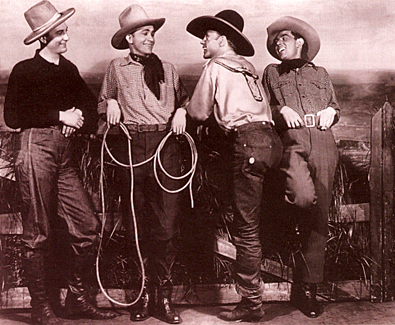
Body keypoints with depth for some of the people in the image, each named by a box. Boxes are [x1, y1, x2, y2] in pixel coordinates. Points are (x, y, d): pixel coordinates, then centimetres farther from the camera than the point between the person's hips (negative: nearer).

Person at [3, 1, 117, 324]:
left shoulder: (69, 70, 17)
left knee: (88, 225, 0)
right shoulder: (25, 70, 0)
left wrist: (79, 117, 1)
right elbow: (13, 117, -8)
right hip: (36, 149, -6)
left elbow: (92, 106, 23)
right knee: (38, 233, -1)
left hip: (65, 155, 6)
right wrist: (59, 116, -8)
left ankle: (77, 298, 16)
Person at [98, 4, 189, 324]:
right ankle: (146, 292, 14)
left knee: (168, 222, -5)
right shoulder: (117, 68, 14)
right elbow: (102, 104, 20)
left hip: (166, 145, 1)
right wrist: (111, 103, -1)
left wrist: (181, 111, 3)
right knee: (136, 224, 2)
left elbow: (184, 98, 24)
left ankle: (165, 296, 5)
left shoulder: (168, 69, 19)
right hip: (131, 145, -1)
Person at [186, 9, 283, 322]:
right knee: (250, 222, 11)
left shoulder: (215, 66, 4)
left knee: (246, 227, -4)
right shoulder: (247, 66, 24)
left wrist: (188, 105, 28)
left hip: (247, 142, -8)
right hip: (269, 138, 8)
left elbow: (199, 112, 8)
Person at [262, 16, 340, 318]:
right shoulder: (271, 73, 23)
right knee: (303, 197, -32)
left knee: (319, 217, -4)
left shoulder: (320, 74, 27)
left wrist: (330, 111, 5)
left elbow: (336, 108, 28)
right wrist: (281, 110, -3)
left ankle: (307, 288, 4)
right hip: (292, 141, -2)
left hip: (323, 143, 2)